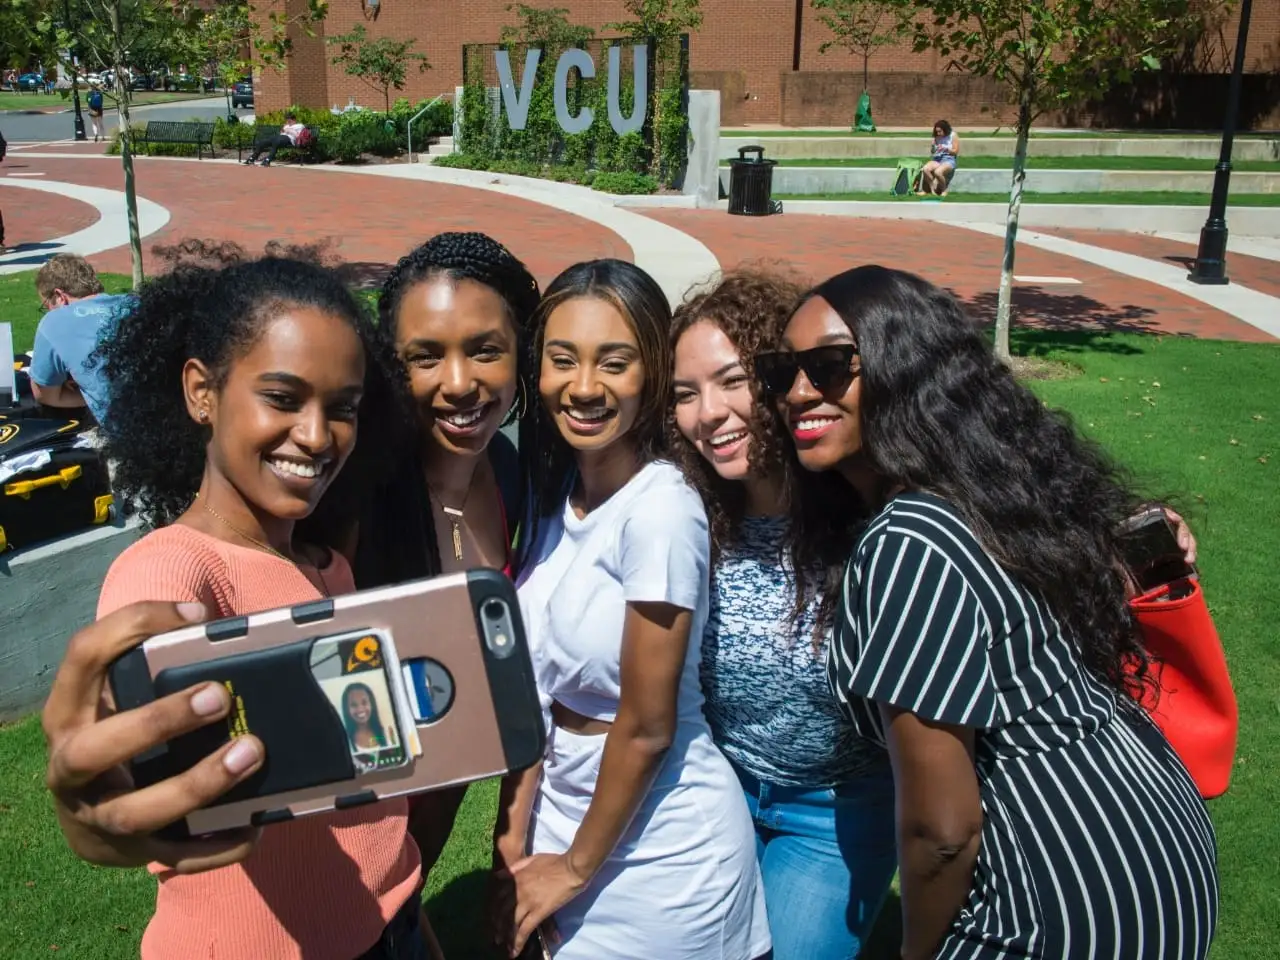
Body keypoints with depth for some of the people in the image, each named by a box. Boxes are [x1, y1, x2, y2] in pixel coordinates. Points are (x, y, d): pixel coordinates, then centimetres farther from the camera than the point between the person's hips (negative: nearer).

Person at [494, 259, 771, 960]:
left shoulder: (661, 509, -25)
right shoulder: (551, 489, -3)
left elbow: (647, 727, -19)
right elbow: (537, 688, 0)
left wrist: (578, 867, -8)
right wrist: (513, 840, -1)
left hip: (658, 847, -6)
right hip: (566, 815, 6)